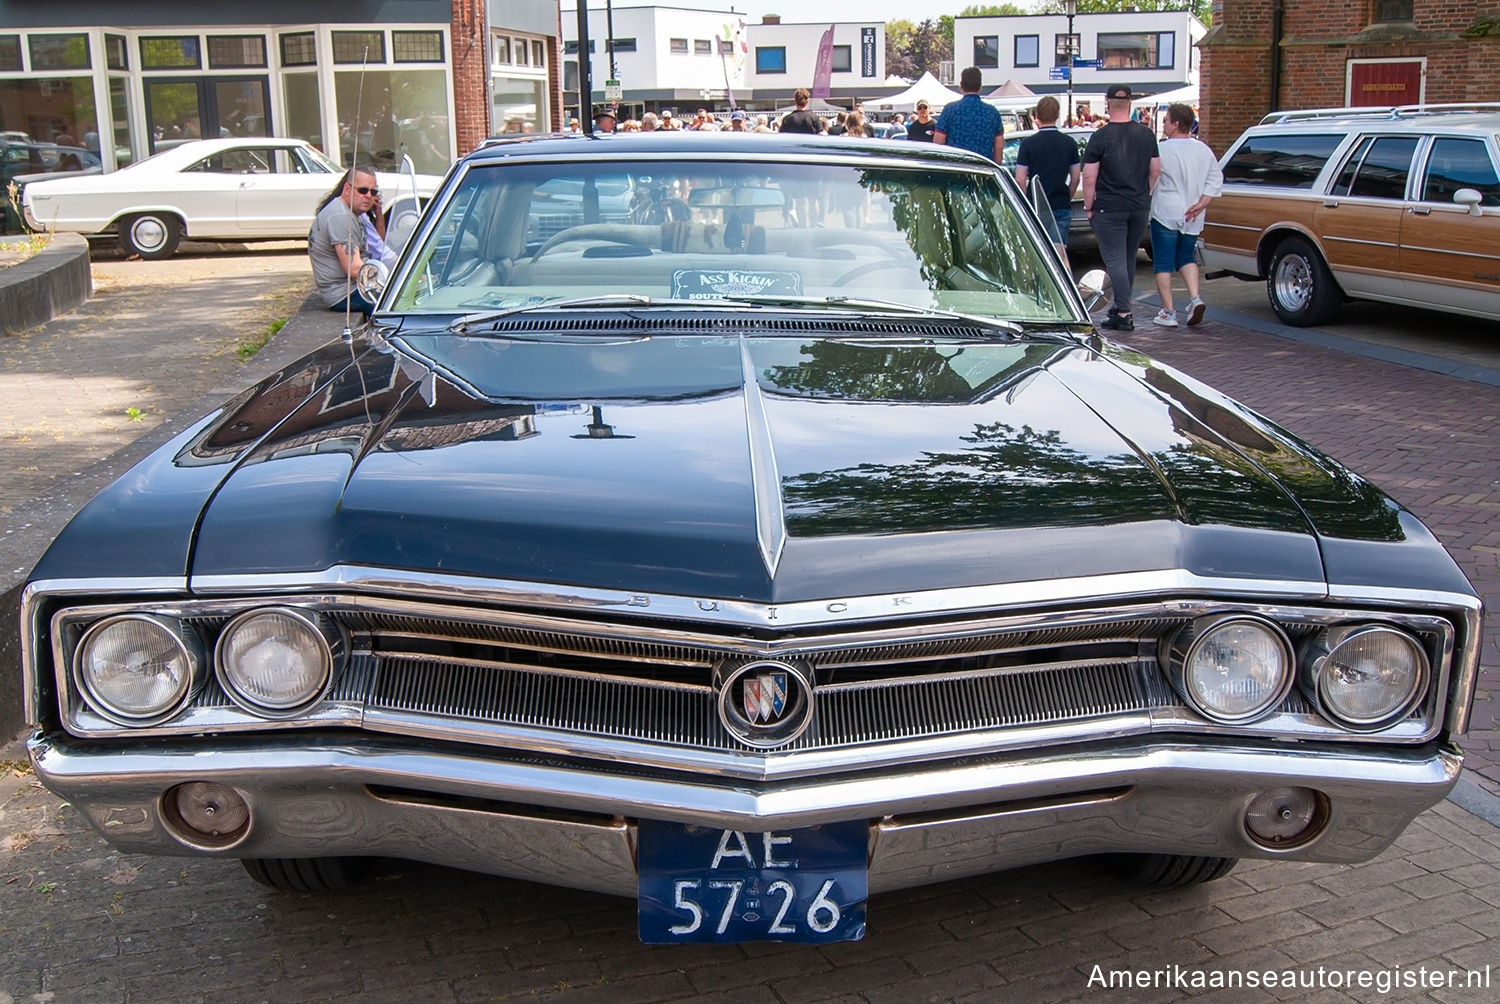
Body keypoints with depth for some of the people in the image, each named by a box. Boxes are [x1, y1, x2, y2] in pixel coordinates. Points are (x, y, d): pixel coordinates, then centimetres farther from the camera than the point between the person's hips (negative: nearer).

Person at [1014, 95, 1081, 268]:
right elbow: (1076, 177, 7)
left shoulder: (1028, 144, -7)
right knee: (1060, 253, 2)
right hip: (1062, 208, 2)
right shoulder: (1069, 143, 3)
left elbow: (1020, 180, -9)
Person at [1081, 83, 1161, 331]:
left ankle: (1124, 313, -13)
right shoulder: (1146, 135, 5)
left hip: (1110, 208, -5)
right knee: (1129, 259, 16)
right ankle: (1120, 308, 27)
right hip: (1140, 208, 5)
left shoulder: (1100, 137, -11)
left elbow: (1089, 178, -12)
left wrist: (1089, 207, -2)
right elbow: (1155, 170, 11)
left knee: (1114, 259, -4)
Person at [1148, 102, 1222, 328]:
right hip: (1192, 218, 6)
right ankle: (1195, 298, 2)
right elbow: (1216, 180, 4)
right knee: (1186, 258, 21)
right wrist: (1201, 204, 1)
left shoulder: (1162, 150, -12)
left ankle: (1168, 312, 2)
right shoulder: (1204, 150, 5)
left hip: (1165, 214, -6)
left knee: (1163, 263, 3)